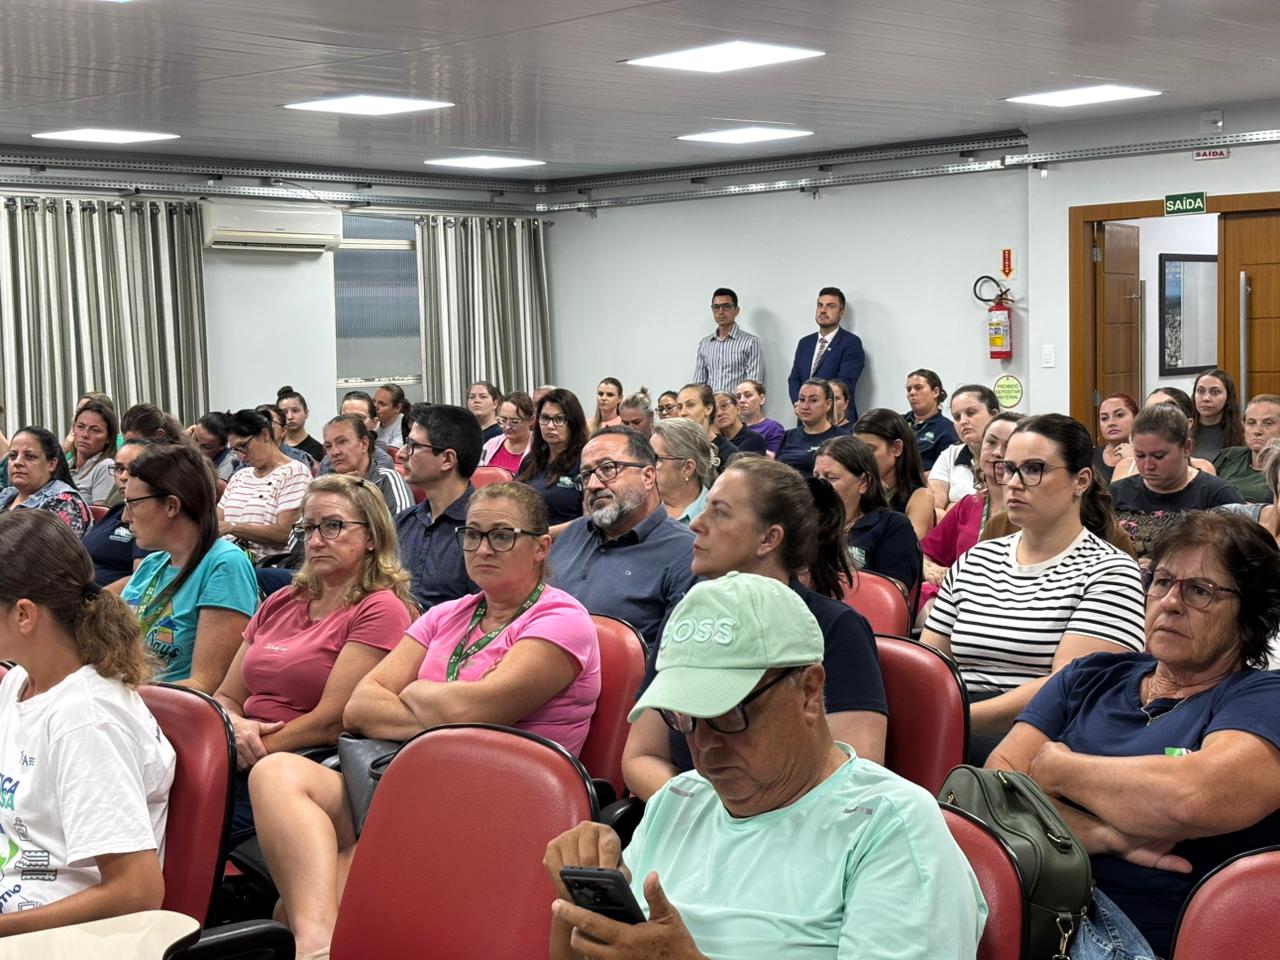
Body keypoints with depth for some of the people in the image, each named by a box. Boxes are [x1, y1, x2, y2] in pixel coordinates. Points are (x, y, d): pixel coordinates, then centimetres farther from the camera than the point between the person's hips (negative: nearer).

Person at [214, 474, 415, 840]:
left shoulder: (381, 610, -3)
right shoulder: (280, 603, 21)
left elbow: (330, 721, -10)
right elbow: (226, 697, 18)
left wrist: (252, 751, -11)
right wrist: (235, 726, -4)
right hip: (249, 762, 7)